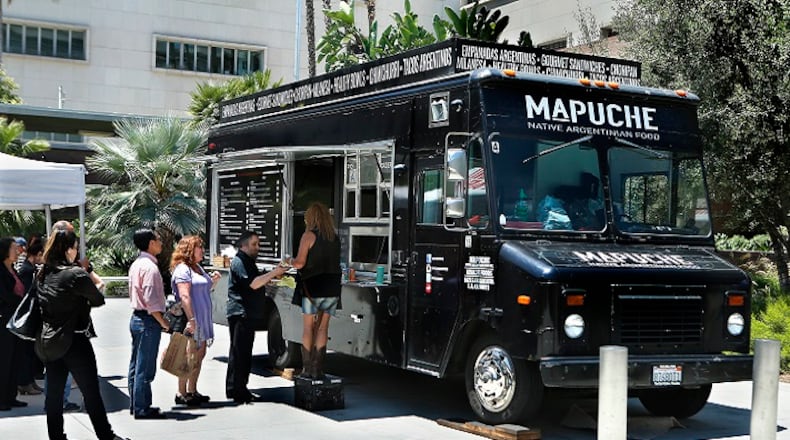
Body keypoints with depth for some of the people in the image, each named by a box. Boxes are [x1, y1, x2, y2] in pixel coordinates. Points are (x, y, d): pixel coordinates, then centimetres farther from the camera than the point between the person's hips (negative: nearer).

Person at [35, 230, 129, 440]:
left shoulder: (41, 275, 5)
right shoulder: (76, 274, -15)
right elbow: (98, 300, -5)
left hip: (48, 342, 7)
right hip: (74, 341, -7)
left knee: (54, 393, 11)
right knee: (91, 393, 3)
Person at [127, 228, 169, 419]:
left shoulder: (136, 264, 13)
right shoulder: (149, 266, -17)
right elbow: (151, 299, -23)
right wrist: (163, 322, -14)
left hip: (136, 317, 10)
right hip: (148, 320, -10)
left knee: (136, 365, 15)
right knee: (145, 368, -4)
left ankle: (135, 404, 24)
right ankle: (142, 409, 2)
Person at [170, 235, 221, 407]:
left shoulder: (197, 267, 17)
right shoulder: (182, 269, -12)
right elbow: (184, 296, -21)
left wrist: (213, 280, 11)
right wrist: (191, 319, -27)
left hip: (202, 320, 9)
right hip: (191, 321, -9)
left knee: (200, 355, 11)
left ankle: (192, 391, 19)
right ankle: (181, 394, 1)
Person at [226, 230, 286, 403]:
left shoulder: (248, 262, 21)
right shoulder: (238, 262, -11)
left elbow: (258, 282, 25)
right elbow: (253, 284, -22)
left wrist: (273, 276, 11)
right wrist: (273, 273, -20)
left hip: (248, 314, 10)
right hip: (240, 313, -10)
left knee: (245, 353, 12)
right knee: (239, 352, -9)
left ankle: (241, 389, 17)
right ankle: (235, 390, -6)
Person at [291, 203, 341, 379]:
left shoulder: (309, 235, -7)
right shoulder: (335, 238, 10)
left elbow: (300, 263, -12)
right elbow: (334, 262, 11)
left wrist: (290, 262, 8)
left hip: (312, 287, -4)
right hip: (332, 288, 4)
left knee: (308, 328, 5)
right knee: (322, 328, 8)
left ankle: (307, 368, 5)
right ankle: (318, 368, 6)